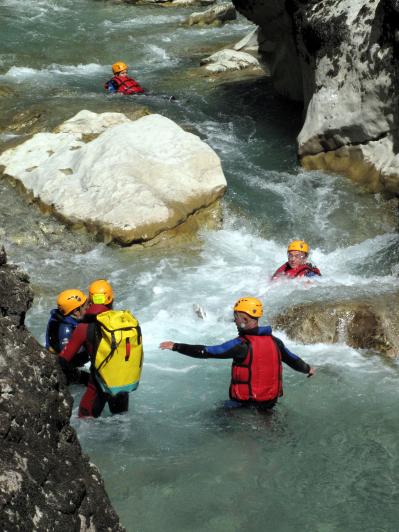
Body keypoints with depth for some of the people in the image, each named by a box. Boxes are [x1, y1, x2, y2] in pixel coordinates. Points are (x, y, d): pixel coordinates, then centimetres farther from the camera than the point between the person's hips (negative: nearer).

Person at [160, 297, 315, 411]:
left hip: (244, 402, -6)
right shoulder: (274, 341, 1)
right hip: (271, 402, 6)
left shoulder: (241, 345, -18)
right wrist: (308, 369, 37)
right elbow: (294, 360, 16)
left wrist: (176, 347, -18)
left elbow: (206, 352, -22)